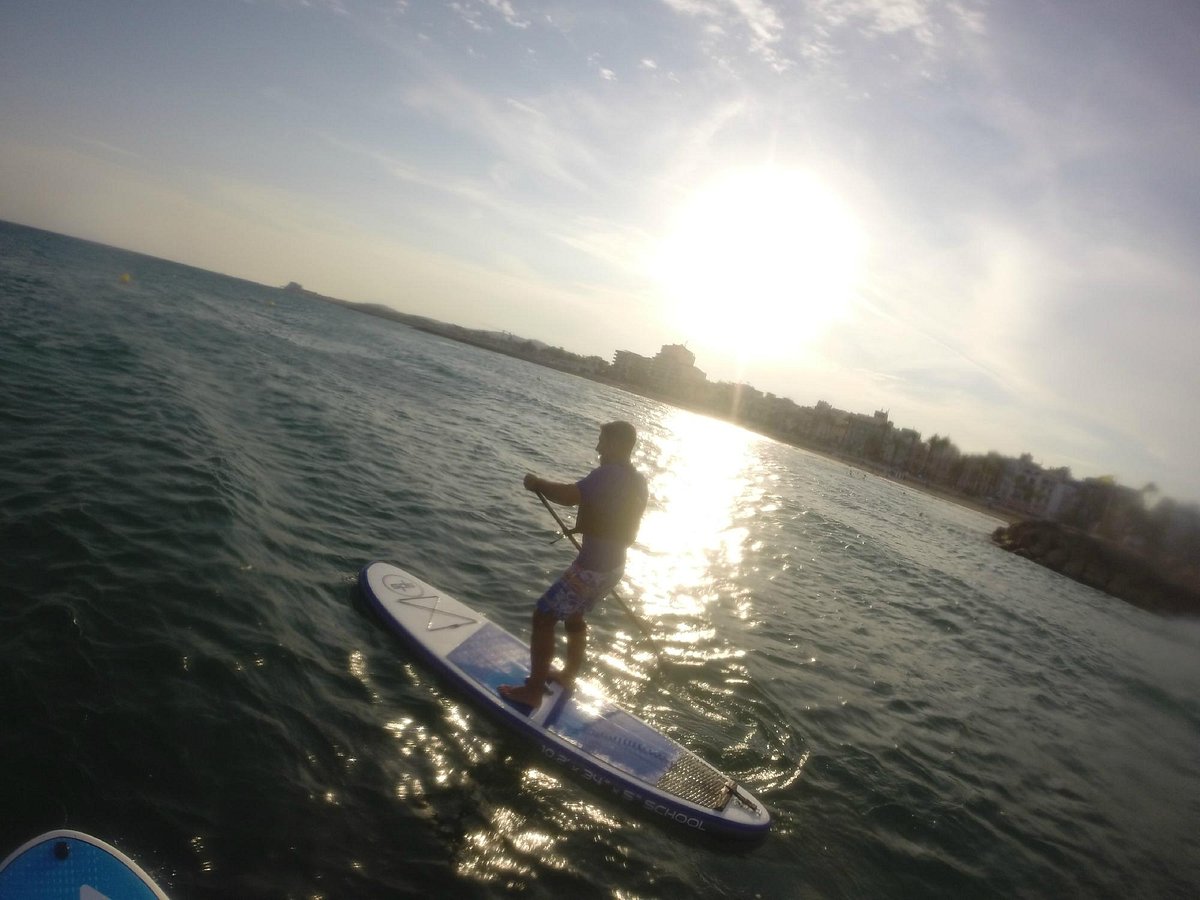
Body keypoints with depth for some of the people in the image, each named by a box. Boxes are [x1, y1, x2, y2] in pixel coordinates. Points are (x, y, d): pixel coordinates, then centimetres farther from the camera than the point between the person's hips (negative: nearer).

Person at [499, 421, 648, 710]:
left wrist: (537, 484, -17)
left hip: (591, 568, -9)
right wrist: (585, 525, 17)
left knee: (543, 617, 1)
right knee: (573, 615, 28)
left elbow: (570, 495, -34)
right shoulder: (638, 481, 9)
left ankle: (533, 691, 7)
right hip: (614, 567, 9)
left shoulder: (609, 475, -20)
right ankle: (569, 676, 42)